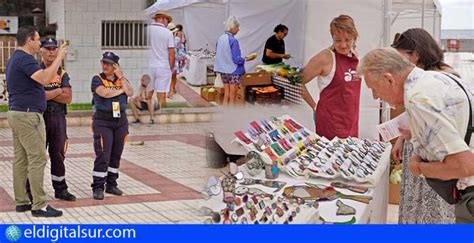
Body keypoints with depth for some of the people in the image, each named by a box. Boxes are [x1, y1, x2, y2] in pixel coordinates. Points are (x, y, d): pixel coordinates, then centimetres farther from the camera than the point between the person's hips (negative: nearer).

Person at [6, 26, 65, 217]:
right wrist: (59, 57, -22)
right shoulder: (24, 59, -16)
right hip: (28, 115, -11)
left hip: (16, 113, 11)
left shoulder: (14, 59, 17)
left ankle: (21, 201, 14)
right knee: (37, 158, -10)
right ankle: (39, 205, -10)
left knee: (20, 159, 10)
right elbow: (44, 78, -31)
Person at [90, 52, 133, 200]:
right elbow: (104, 92, -18)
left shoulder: (122, 79, 13)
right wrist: (121, 90, -6)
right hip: (103, 121, -4)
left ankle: (111, 184, 19)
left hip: (120, 120, 4)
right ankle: (98, 187, -7)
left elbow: (130, 92, -5)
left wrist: (121, 77, -6)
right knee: (103, 155, -10)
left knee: (116, 155, 8)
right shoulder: (97, 79, 1)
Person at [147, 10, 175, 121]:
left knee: (148, 94, 11)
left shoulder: (148, 29, -2)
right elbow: (171, 53, -6)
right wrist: (171, 67, 5)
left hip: (149, 66, 2)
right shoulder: (168, 33, -6)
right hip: (163, 67, -2)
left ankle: (151, 117, 13)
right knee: (161, 95, 3)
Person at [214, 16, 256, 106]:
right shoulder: (233, 40, -18)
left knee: (226, 96, 11)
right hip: (233, 71, -7)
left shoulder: (221, 38, 4)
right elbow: (236, 59, -19)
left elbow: (218, 54, 13)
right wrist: (247, 59, -5)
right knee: (232, 98, 1)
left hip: (223, 71, 7)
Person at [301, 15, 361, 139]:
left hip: (352, 124, 7)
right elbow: (299, 83, -10)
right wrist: (315, 107, -6)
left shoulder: (355, 56, 6)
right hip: (331, 124, -7)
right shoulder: (325, 58, -14)